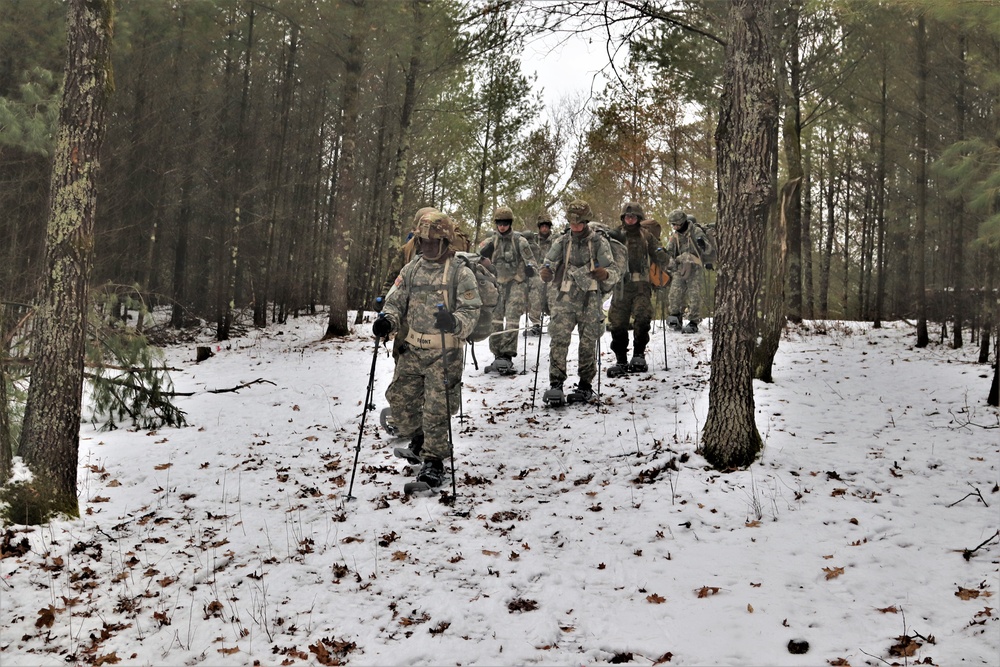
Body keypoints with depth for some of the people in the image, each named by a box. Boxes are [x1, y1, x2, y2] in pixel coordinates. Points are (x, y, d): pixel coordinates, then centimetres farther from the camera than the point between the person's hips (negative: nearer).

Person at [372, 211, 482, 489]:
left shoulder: (460, 274, -7)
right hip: (412, 349, 5)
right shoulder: (411, 270, 7)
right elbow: (395, 302, 9)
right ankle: (418, 439, 35)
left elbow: (471, 312, -12)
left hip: (445, 353, -5)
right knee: (399, 399, 8)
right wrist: (387, 320, -13)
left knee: (436, 409, -4)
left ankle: (434, 460, 10)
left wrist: (454, 322, -34)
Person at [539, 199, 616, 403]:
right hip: (564, 300, 1)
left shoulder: (599, 243, 3)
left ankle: (585, 386, 15)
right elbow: (548, 266, 5)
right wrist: (545, 272, -20)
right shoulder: (561, 243, 8)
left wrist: (606, 274, -26)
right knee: (559, 340, -14)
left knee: (588, 344, 4)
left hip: (590, 301, 0)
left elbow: (615, 273, -1)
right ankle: (555, 384, -15)